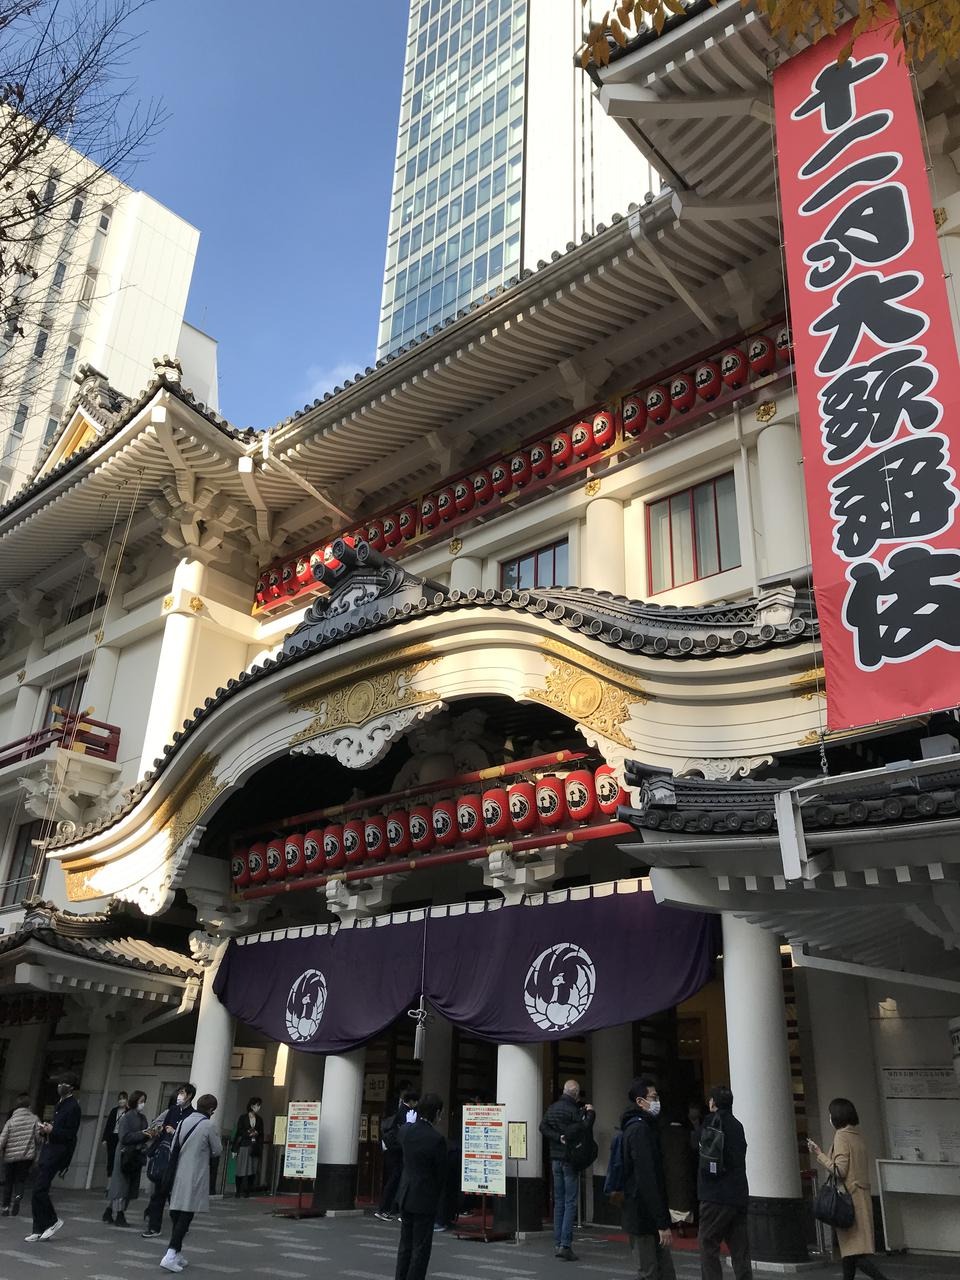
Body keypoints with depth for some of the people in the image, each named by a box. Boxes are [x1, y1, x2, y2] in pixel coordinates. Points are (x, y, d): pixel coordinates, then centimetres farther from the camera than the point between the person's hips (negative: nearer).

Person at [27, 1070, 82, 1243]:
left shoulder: (73, 1106, -13)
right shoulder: (60, 1103, 15)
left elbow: (70, 1134, -16)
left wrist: (52, 1130, -18)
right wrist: (46, 1129, 4)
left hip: (59, 1151, -9)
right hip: (49, 1149, 9)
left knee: (39, 1189, -11)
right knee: (38, 1191, 9)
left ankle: (53, 1220, 6)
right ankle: (39, 1230, 17)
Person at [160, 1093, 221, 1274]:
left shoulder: (184, 1122, 5)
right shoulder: (210, 1126, -11)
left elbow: (173, 1148, 9)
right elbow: (217, 1151, -2)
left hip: (179, 1174, 6)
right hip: (195, 1176, -6)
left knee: (176, 1213, 13)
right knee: (186, 1215, -5)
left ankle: (177, 1253, 20)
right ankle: (170, 1255, -13)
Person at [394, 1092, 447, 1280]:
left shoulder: (405, 1130, -6)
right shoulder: (437, 1139, -21)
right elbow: (441, 1173, -11)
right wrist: (436, 1196, 7)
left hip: (405, 1195, 6)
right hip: (425, 1199, -6)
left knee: (405, 1244, 19)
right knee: (421, 1248, 6)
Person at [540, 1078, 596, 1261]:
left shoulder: (551, 1108, 7)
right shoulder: (573, 1110, -15)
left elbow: (543, 1127, 0)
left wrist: (558, 1137, -8)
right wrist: (590, 1113, -6)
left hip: (555, 1158, 7)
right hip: (570, 1158, -7)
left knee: (559, 1202, 13)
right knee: (570, 1203, -3)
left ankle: (557, 1243, 15)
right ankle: (565, 1245, -8)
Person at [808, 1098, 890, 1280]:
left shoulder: (841, 1136, -13)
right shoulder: (858, 1136, 11)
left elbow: (840, 1170, -18)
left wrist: (819, 1154, -11)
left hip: (849, 1197, -9)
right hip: (862, 1195, 9)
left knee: (854, 1252, -8)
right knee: (848, 1249, 16)